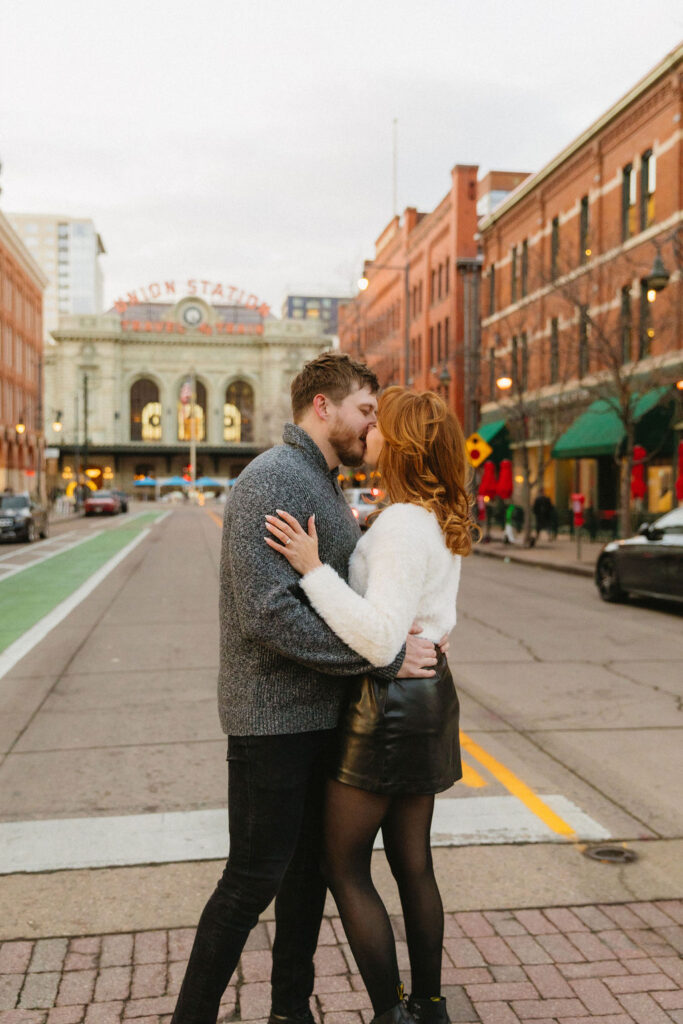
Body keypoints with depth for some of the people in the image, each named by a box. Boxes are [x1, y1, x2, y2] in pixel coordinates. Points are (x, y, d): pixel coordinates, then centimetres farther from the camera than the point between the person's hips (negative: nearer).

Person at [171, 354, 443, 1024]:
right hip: (273, 719, -10)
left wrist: (395, 634, 4)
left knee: (311, 865, 18)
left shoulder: (324, 486, 14)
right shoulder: (273, 480, -18)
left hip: (321, 714, 10)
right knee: (254, 879, 2)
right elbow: (266, 614, -27)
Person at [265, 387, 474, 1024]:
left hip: (391, 703, -9)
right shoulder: (441, 521, 8)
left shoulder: (403, 525, -21)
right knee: (411, 862, 18)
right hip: (430, 691, 9)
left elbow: (379, 640, -28)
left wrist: (313, 569, -27)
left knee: (344, 866, 6)